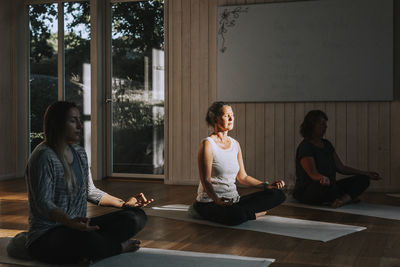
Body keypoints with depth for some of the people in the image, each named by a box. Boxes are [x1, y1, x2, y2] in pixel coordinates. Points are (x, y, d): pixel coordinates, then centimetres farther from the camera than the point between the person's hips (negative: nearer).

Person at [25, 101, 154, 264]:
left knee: (137, 216, -6)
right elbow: (43, 203, -22)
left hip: (78, 228, 9)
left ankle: (88, 252, -22)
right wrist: (71, 222, -40)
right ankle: (120, 247, -9)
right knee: (89, 239, -42)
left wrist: (124, 203, 12)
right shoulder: (44, 157, -14)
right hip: (46, 237, -9)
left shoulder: (79, 153, 14)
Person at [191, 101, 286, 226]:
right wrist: (217, 200, -35)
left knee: (278, 194, -5)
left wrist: (267, 185, 5)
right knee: (236, 216, -39)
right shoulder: (208, 144, -11)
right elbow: (206, 180, -17)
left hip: (233, 200, 7)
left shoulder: (235, 144, 12)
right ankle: (253, 213, -7)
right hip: (210, 203, -7)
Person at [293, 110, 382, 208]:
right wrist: (323, 178, -50)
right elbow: (312, 173, -27)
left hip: (329, 187, 9)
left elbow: (340, 168, 14)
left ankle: (344, 199, -28)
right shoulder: (305, 147, -14)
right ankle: (349, 197, -13)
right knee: (325, 185, -42)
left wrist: (366, 173, 11)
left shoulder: (326, 144, 13)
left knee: (363, 179, -1)